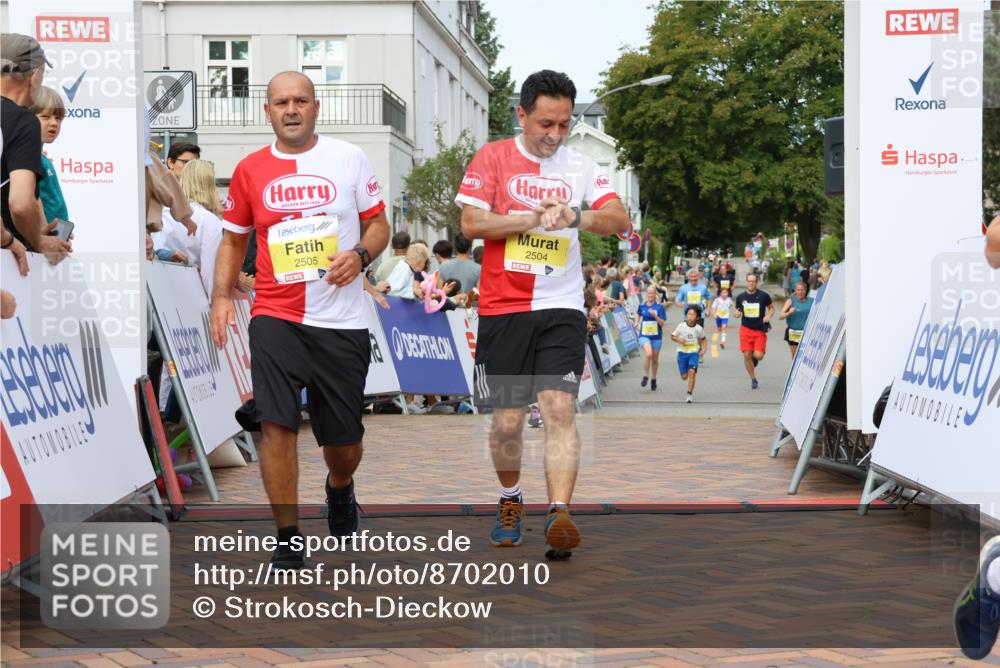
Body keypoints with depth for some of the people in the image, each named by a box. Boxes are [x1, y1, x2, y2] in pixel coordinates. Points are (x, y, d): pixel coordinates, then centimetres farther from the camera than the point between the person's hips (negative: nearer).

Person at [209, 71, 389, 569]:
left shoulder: (349, 158, 3)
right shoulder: (249, 169, 6)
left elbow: (378, 225, 8)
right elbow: (233, 239, 16)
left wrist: (360, 255, -13)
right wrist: (221, 297, 3)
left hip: (341, 320, 0)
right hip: (275, 316, 0)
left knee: (344, 440, 8)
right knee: (277, 424, -14)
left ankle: (339, 488, 44)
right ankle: (287, 541, -2)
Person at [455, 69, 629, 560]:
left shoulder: (580, 166, 8)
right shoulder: (493, 157, 3)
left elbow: (619, 220, -3)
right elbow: (471, 224, -6)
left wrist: (574, 217, -21)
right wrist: (535, 217, -15)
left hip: (561, 308, 1)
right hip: (503, 307, -1)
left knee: (559, 408, -14)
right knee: (507, 420, 3)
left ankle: (559, 516, -21)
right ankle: (509, 502, 27)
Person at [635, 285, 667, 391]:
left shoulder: (660, 307, -5)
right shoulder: (642, 306, 3)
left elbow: (662, 323, -9)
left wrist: (655, 316, -23)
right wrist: (637, 322, 9)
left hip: (656, 336, 0)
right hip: (644, 335, 0)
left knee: (655, 359, 12)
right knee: (649, 354, -26)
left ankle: (653, 379, 34)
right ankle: (645, 377, -9)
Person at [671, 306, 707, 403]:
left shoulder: (699, 328, -3)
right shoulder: (681, 326, -6)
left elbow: (704, 339, 14)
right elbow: (672, 336, 3)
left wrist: (703, 349, 1)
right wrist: (679, 340, -17)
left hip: (694, 353, -1)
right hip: (682, 352, 1)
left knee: (692, 372, -20)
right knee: (684, 376, 4)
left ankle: (690, 394, -14)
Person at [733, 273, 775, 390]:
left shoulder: (763, 296, -5)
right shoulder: (741, 297, 3)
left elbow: (772, 308, 8)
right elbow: (737, 312, 13)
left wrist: (768, 316, -12)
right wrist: (737, 314, -11)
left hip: (760, 330, -2)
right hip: (746, 329, 2)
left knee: (758, 355, -13)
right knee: (747, 355, -4)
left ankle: (755, 358, 26)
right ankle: (753, 379, 14)